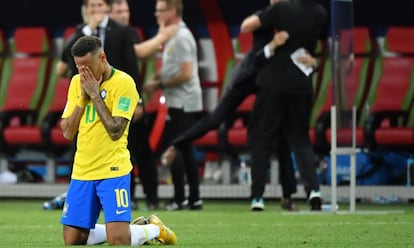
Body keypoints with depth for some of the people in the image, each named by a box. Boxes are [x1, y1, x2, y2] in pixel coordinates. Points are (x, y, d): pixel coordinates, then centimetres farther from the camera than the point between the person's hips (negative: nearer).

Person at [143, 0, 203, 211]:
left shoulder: (181, 37, -16)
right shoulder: (172, 36, 14)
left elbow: (186, 74, -20)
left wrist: (159, 85, -12)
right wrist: (155, 79, 5)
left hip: (181, 102, -10)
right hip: (180, 102, 10)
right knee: (185, 149, 11)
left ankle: (179, 199, -7)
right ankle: (194, 199, 14)